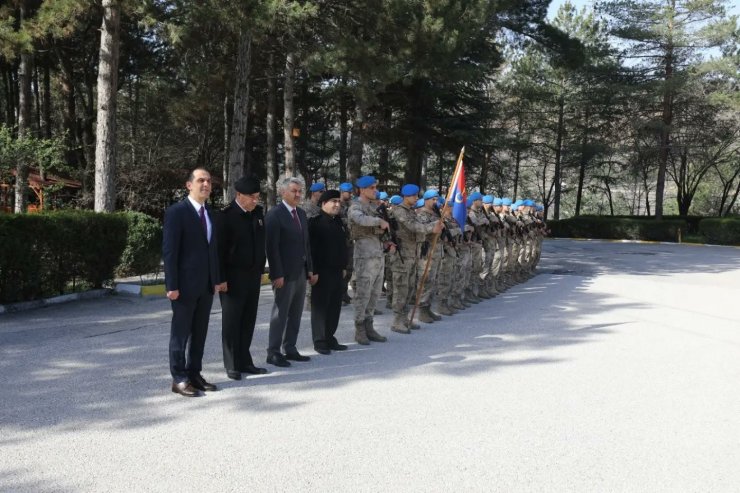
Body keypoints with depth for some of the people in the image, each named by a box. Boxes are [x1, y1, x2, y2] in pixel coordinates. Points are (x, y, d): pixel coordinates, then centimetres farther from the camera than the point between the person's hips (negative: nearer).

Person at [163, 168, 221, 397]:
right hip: (185, 284, -7)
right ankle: (179, 378, 11)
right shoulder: (176, 212, -9)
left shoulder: (210, 213, 14)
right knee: (181, 332, 3)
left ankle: (194, 374, 21)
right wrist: (172, 285, -17)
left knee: (199, 332, 11)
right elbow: (169, 251, -13)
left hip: (206, 284, 7)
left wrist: (217, 279, 11)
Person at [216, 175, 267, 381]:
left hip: (253, 276, 6)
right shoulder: (226, 215, -11)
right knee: (231, 322, 3)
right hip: (233, 277, -6)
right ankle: (232, 365, 11)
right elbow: (219, 249, -12)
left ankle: (244, 361, 18)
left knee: (248, 320, 9)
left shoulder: (258, 212, 8)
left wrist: (261, 270, 14)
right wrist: (221, 279, -14)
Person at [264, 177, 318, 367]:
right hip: (285, 273, -7)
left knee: (295, 314, 11)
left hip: (301, 272, 7)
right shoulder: (274, 214, -9)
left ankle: (290, 349, 20)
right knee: (280, 314, -1)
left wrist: (310, 269, 10)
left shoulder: (301, 213, 13)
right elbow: (271, 247, -14)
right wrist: (277, 274, -18)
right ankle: (273, 352, 7)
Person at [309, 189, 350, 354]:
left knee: (335, 307, 10)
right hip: (322, 272, -7)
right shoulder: (315, 223, -9)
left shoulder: (338, 222, 14)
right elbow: (311, 248, -13)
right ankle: (319, 341, 8)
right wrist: (314, 271, -17)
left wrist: (343, 267, 15)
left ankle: (330, 338, 20)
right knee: (320, 306, 1)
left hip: (337, 272, 7)